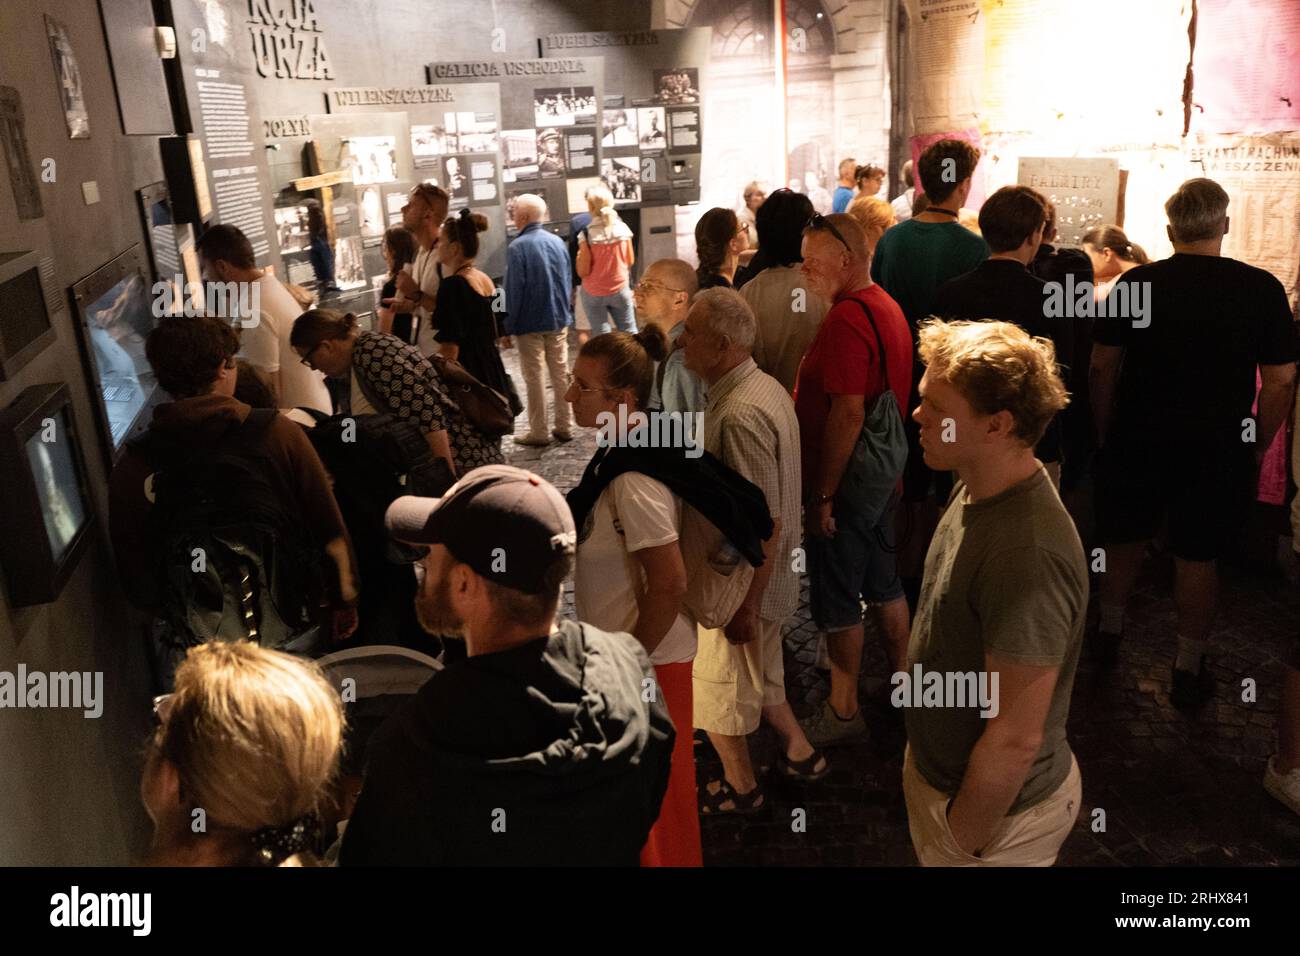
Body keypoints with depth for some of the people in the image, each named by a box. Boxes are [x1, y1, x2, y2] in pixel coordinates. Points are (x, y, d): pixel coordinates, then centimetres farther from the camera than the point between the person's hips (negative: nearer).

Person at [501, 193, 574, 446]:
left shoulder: (517, 247, -15)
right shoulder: (557, 241, 2)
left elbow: (513, 291, -15)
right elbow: (567, 283, 9)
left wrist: (507, 328, -9)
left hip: (530, 324, -5)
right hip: (558, 321, 5)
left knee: (535, 378, 3)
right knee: (561, 374, 11)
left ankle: (539, 432, 8)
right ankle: (564, 427, 18)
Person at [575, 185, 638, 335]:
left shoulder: (587, 234, -16)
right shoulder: (623, 229, -5)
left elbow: (583, 271, -13)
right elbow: (630, 261, 5)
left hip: (594, 293, -3)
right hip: (620, 289, 3)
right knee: (629, 333, 13)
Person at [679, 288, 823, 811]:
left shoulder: (740, 414, -29)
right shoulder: (764, 386, 3)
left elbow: (766, 523, -28)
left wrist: (745, 606, -22)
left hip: (740, 585, -9)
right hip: (763, 577, 9)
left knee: (715, 691, 13)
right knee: (758, 676, 27)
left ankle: (739, 788, 34)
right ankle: (800, 754, 43)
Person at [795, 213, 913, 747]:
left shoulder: (847, 318, -22)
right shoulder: (886, 306, 9)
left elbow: (848, 412, -27)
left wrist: (821, 496, -22)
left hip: (844, 487, -10)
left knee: (837, 602, 4)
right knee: (884, 586, 21)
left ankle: (842, 713, 17)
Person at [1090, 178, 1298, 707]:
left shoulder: (1136, 282, -7)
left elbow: (1103, 367, -4)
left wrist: (1104, 432, 7)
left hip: (1137, 440, 1)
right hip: (1219, 446, 0)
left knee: (1124, 537, 19)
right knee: (1197, 554, 11)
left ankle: (1109, 628, 36)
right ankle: (1189, 667, 22)